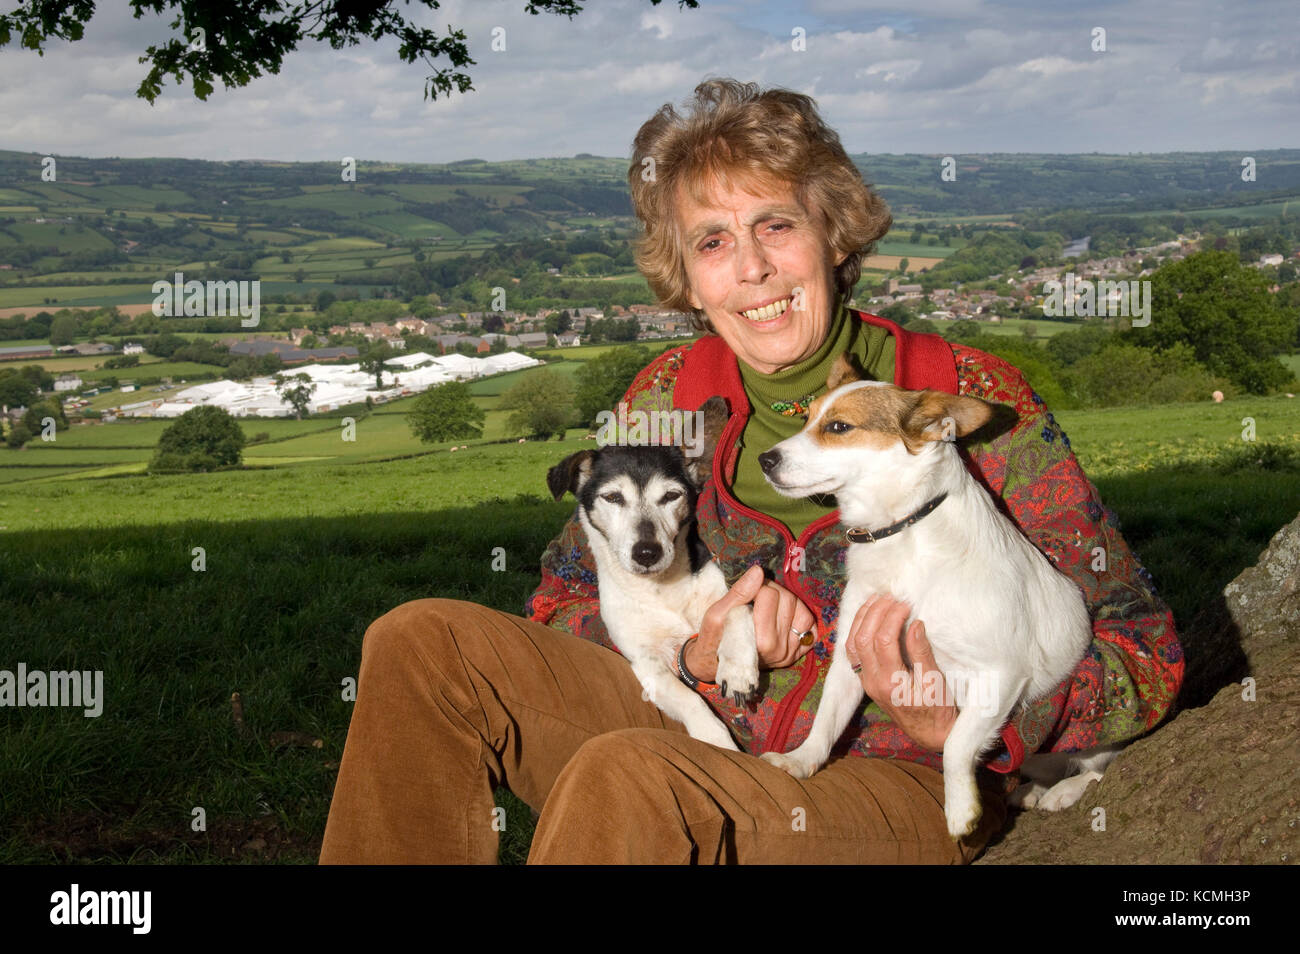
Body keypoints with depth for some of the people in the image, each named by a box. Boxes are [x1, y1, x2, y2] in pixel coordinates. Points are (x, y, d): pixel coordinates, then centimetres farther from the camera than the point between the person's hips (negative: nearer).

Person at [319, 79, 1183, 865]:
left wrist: (966, 724, -23)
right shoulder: (668, 401, 3)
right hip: (712, 740, 5)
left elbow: (1145, 654, -5)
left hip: (898, 784, -5)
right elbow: (563, 612, 11)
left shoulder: (972, 402, -9)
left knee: (622, 775, -35)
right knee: (424, 642, -9)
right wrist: (695, 659, -10)